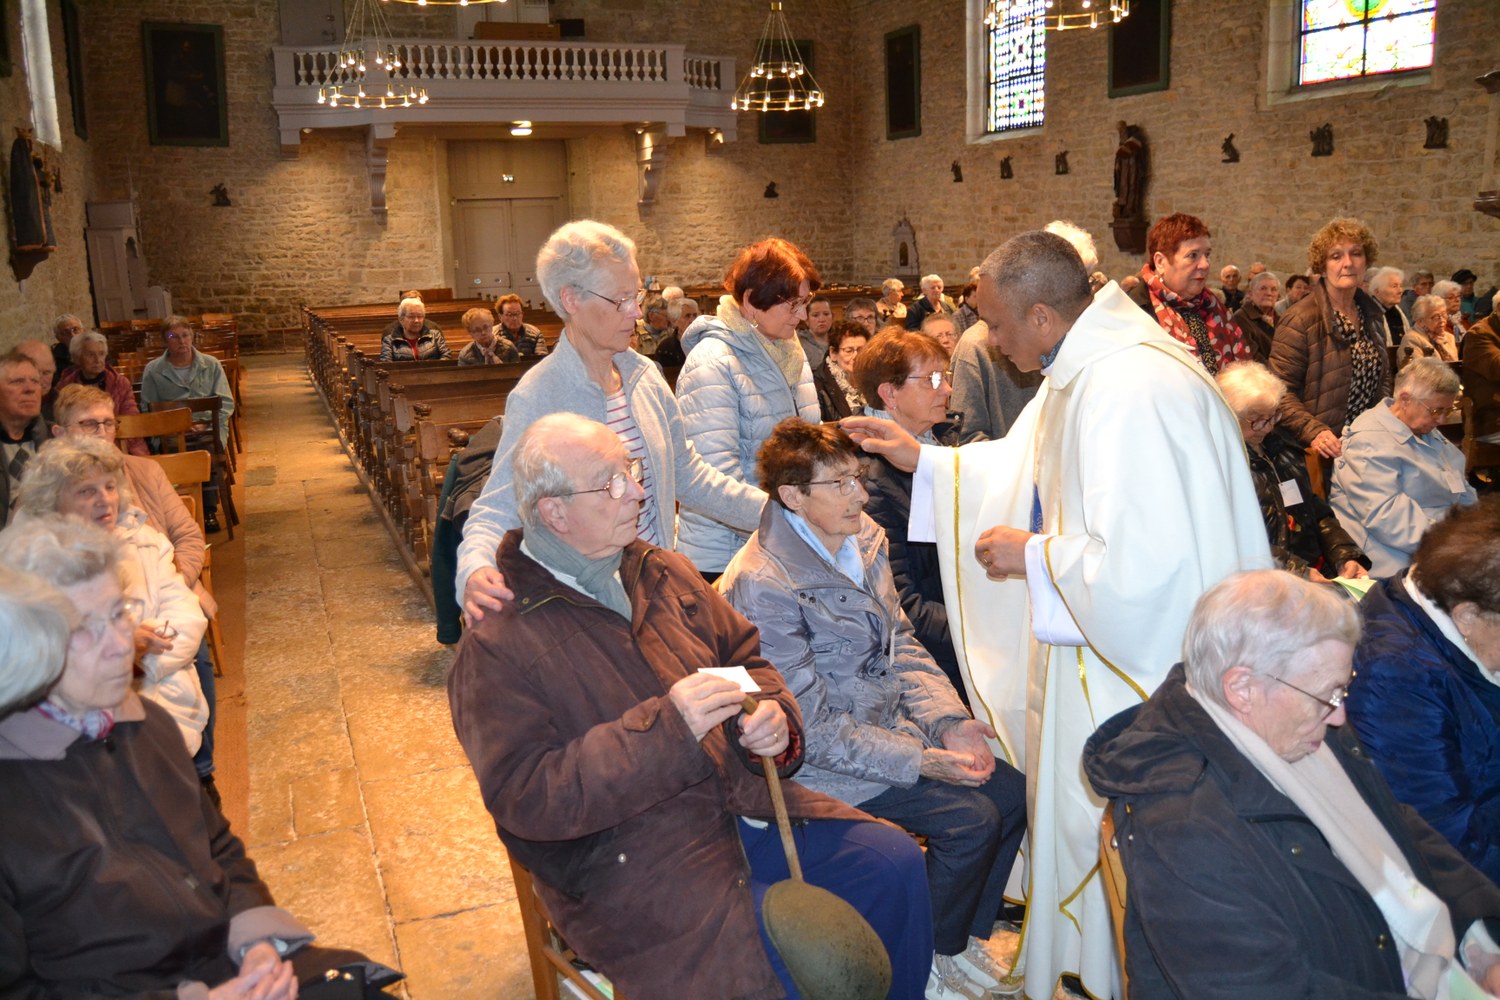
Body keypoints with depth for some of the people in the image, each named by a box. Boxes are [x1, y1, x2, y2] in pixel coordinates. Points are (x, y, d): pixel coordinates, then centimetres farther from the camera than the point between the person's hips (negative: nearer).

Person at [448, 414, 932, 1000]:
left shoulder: (662, 573, 8)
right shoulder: (496, 648, -13)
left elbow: (746, 657, 17)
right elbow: (524, 797, -19)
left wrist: (774, 716, -7)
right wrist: (666, 729, -27)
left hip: (744, 805, 7)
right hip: (630, 864, -6)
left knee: (895, 863, -5)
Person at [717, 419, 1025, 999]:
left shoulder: (862, 539, 1)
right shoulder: (761, 586, -24)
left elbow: (900, 644, 9)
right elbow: (809, 726, -22)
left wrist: (949, 721, -6)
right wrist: (917, 761, -22)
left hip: (894, 726, 8)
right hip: (823, 763, -8)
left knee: (1012, 791, 0)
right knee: (971, 818, -17)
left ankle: (966, 935, 21)